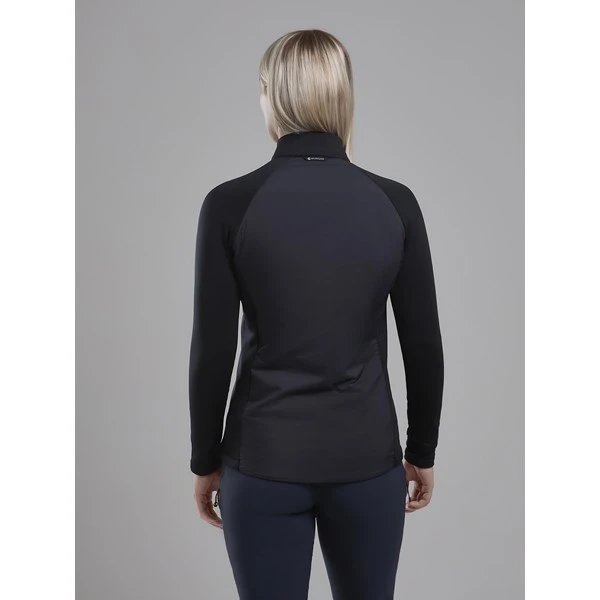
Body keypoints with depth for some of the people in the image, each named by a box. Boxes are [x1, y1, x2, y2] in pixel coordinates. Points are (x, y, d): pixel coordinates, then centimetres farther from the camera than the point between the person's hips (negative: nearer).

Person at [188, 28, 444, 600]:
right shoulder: (394, 202, -5)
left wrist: (205, 460, 5)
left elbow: (212, 350, -9)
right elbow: (424, 346, -2)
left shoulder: (230, 204, -11)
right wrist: (422, 451, 11)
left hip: (265, 457, -1)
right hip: (366, 455, 2)